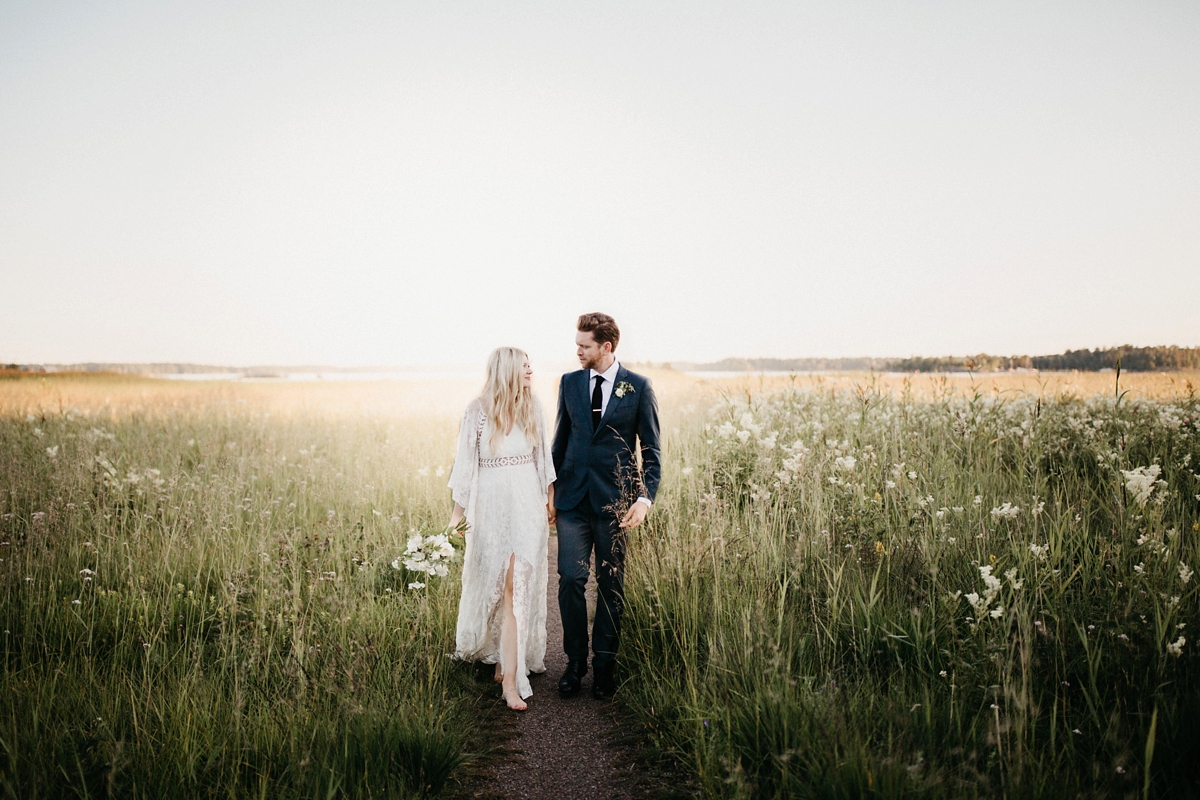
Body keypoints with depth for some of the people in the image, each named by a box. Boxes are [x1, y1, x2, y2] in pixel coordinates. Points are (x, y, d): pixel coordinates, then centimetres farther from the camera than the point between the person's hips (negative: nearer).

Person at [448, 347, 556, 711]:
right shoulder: (478, 411, -6)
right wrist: (459, 508, 1)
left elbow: (542, 457, 12)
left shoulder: (533, 408, 5)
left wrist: (550, 499, 12)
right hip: (492, 506, -2)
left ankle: (508, 670, 9)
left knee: (521, 585, 1)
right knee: (493, 583, 6)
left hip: (528, 506, 3)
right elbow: (466, 461, -1)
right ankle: (506, 666, 22)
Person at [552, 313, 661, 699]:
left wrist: (645, 497, -10)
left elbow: (651, 449, 0)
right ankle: (575, 661, 14)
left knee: (611, 585, 7)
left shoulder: (638, 387, -2)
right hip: (573, 497, 2)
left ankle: (604, 664, 20)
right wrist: (550, 489, 12)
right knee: (570, 579, -2)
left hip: (613, 500, -2)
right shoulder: (569, 382, 8)